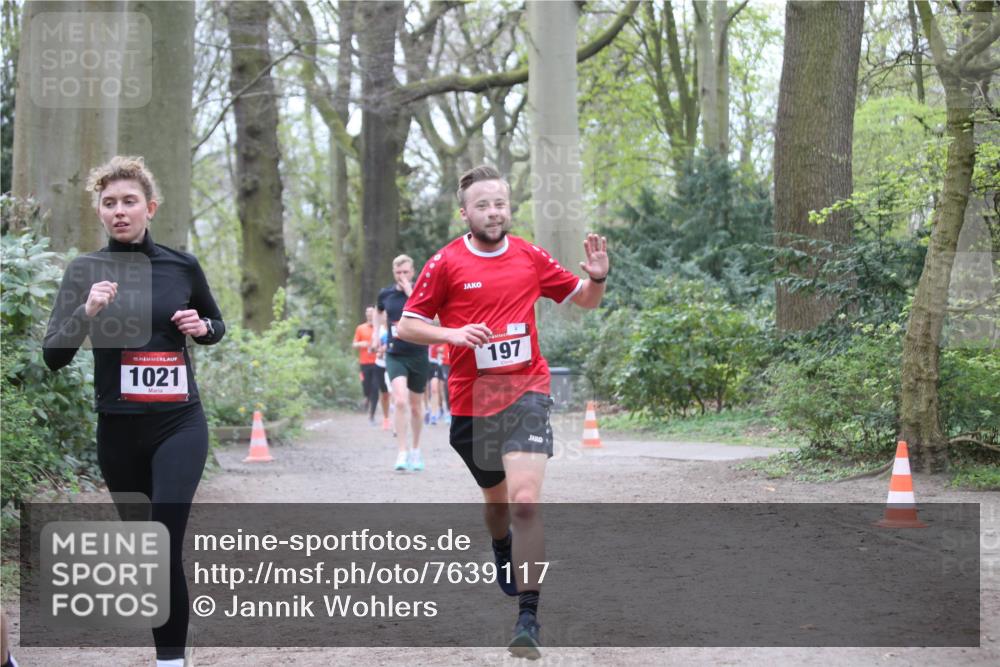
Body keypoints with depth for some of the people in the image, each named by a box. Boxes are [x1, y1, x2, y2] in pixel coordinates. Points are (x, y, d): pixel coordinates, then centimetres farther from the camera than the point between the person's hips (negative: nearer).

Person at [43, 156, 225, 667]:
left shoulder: (183, 266, 1)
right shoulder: (85, 272, -2)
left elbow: (218, 326, 18)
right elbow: (54, 356, -8)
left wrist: (203, 328, -5)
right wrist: (87, 311, -25)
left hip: (178, 424, -1)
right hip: (117, 429, 1)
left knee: (166, 544, -16)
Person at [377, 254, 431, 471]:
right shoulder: (385, 294, 2)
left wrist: (409, 291, -25)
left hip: (418, 354, -1)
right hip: (395, 354, 1)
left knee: (416, 405, 12)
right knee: (400, 401, -19)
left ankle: (415, 451, 30)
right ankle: (401, 453, -17)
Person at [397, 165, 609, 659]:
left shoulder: (531, 257, 3)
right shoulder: (445, 264, -3)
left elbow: (585, 300, 15)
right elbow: (407, 326, -1)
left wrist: (597, 277, -7)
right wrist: (453, 333, -18)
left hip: (525, 394, -1)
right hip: (471, 401, 1)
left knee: (525, 500, -19)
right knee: (496, 498, 19)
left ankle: (528, 618, -17)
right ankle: (504, 555, 54)